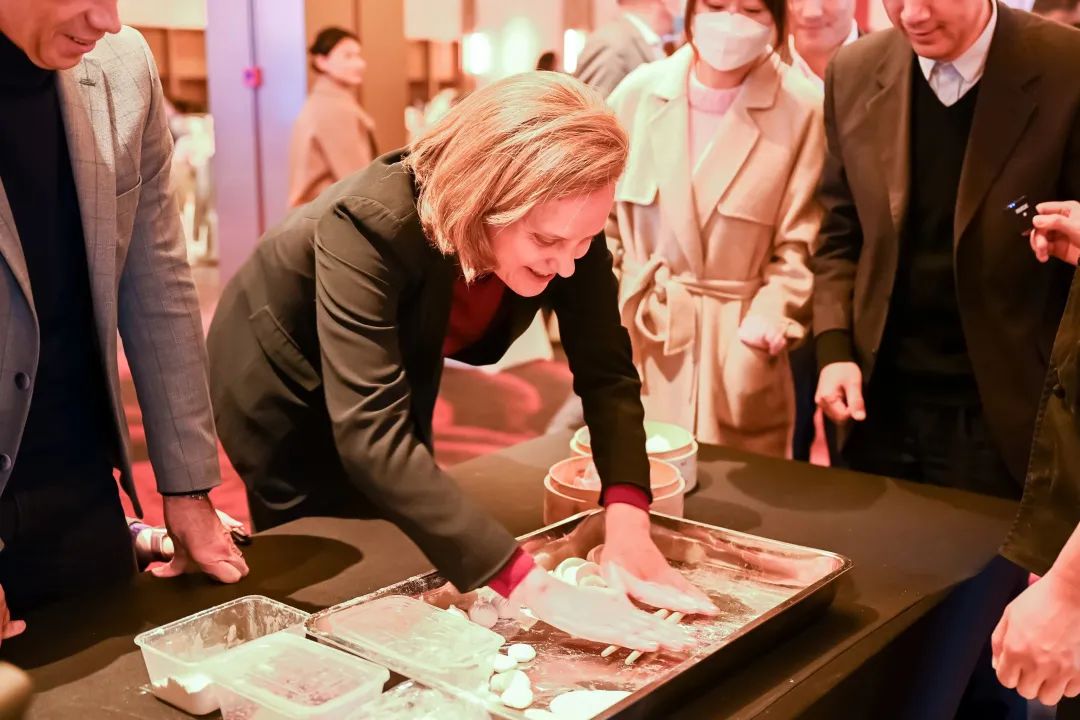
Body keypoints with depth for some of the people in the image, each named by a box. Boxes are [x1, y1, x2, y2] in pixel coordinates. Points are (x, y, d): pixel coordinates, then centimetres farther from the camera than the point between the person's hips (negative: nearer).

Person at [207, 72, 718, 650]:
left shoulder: (566, 222, -27)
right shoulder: (371, 224, -42)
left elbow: (607, 370, -19)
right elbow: (371, 437, -49)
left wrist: (627, 521, -36)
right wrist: (533, 587, -55)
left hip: (395, 380, 5)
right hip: (286, 387, -5)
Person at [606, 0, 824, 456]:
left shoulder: (802, 110, -7)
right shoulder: (638, 93, 1)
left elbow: (800, 247, -4)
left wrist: (769, 317, -17)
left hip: (738, 352, -2)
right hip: (640, 338, 2)